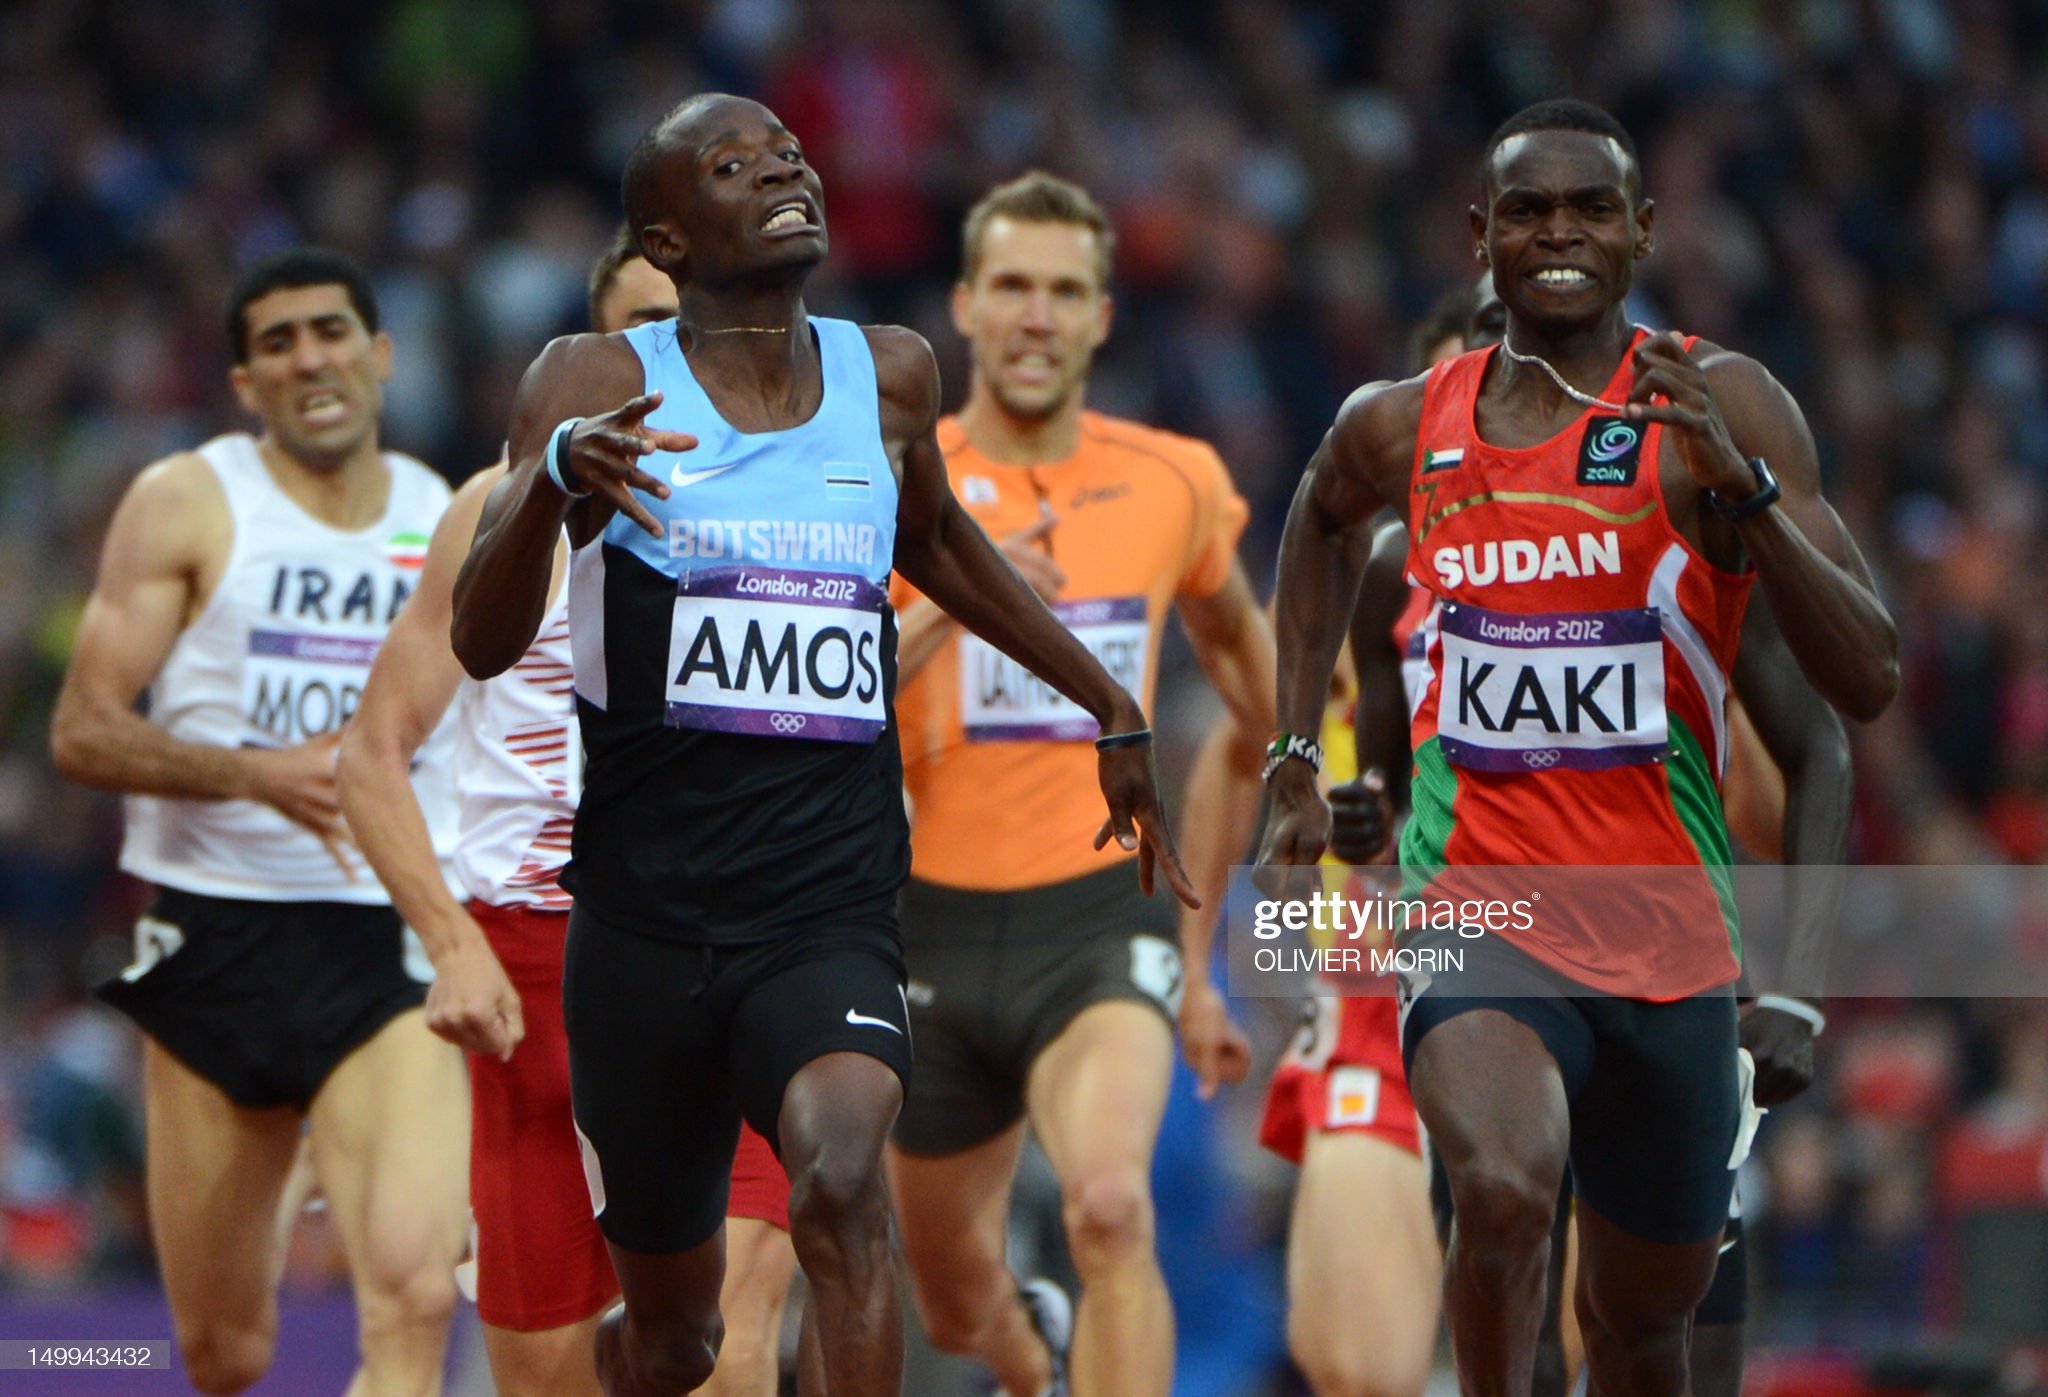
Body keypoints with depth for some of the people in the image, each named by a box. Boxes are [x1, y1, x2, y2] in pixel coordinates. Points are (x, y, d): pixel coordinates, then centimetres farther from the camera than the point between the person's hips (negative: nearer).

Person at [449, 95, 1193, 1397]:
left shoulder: (890, 375, 7)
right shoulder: (597, 385, -3)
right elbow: (483, 644, -13)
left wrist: (1113, 708, 34)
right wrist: (552, 482, -32)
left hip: (830, 917, 1)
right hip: (644, 924, -1)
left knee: (840, 1171, -32)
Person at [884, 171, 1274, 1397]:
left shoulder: (1177, 483, 2)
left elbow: (1234, 630, 24)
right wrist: (947, 605, -28)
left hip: (1102, 914, -1)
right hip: (937, 918, 1)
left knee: (1111, 1204, -30)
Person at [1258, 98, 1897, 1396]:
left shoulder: (1719, 405, -7)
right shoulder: (1403, 428, 2)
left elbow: (1869, 681, -15)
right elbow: (1325, 522, 29)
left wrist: (1741, 486, -28)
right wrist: (1293, 765, 22)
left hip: (1669, 937, 1)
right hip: (1481, 907, -1)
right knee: (1505, 1193, -31)